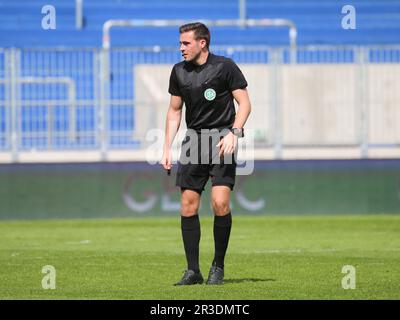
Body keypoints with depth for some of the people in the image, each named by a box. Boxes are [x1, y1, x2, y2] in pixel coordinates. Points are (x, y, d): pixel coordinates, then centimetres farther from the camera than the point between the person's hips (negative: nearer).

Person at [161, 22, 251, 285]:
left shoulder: (225, 66, -5)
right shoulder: (179, 72, 9)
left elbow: (244, 103, -3)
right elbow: (175, 110, 18)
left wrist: (234, 133, -17)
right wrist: (167, 148, 12)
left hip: (222, 138, -4)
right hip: (193, 141, 4)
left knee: (220, 203, -15)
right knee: (188, 205, -3)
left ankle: (218, 267, 0)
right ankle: (193, 271, 5)